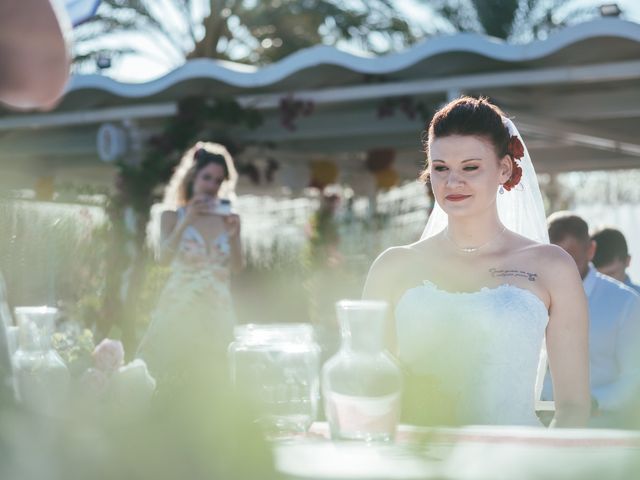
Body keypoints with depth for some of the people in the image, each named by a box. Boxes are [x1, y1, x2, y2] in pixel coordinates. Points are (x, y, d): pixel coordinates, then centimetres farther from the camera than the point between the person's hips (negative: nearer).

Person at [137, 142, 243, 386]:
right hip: (180, 307, -2)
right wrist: (186, 222, -19)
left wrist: (232, 235, -12)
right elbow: (163, 258, -12)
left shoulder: (227, 218, 8)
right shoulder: (173, 216, 2)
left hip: (217, 310, 2)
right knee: (172, 376, -7)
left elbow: (237, 268, 3)